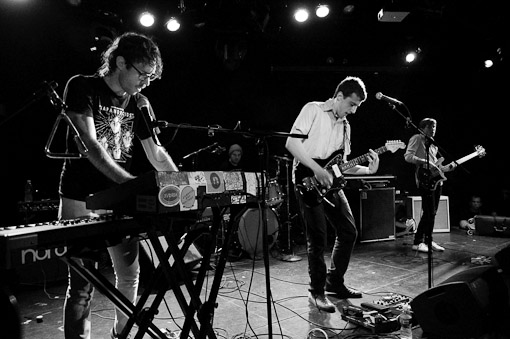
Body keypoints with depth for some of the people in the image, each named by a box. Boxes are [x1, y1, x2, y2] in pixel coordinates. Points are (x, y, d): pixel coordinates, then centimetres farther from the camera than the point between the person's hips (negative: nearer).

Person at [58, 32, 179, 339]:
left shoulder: (139, 103, 10)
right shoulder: (83, 87, -7)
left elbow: (156, 153, 9)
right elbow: (88, 144, -20)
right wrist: (130, 180, -32)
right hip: (82, 200, -5)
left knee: (130, 276, 9)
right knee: (82, 284, -3)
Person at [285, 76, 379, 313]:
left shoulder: (345, 125, 17)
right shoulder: (313, 110, -3)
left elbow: (342, 164, 15)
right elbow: (291, 143, -15)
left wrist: (367, 170, -1)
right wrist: (317, 170, -19)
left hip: (329, 183, 8)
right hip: (307, 181, -7)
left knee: (349, 231, 8)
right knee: (318, 238, -7)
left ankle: (334, 282, 26)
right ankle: (317, 292, 11)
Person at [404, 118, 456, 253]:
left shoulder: (433, 144, 23)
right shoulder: (417, 138, -2)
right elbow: (408, 156, -15)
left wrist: (448, 167, 11)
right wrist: (425, 162, -21)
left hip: (437, 180, 8)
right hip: (426, 181, -8)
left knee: (432, 213, 10)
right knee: (429, 213, -11)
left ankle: (428, 240, 20)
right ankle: (418, 242, -4)